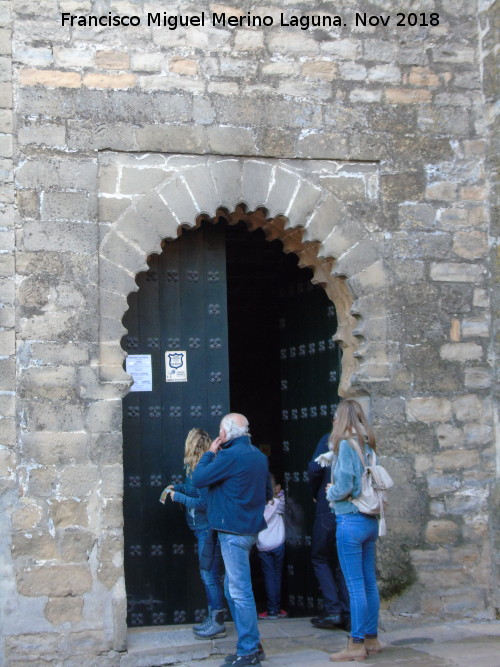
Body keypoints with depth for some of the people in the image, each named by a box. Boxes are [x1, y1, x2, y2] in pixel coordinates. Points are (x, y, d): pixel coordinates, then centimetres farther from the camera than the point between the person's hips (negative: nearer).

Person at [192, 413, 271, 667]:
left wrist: (210, 453, -1)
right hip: (250, 528, 10)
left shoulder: (230, 456, -17)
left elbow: (198, 479, -13)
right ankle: (251, 643, 22)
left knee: (240, 591, -5)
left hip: (234, 531, -10)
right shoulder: (259, 456, 12)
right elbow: (267, 492, 21)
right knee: (233, 589, 17)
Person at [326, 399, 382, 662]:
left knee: (355, 585, -3)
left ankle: (357, 645, 2)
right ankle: (371, 639, 21)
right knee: (369, 582, 13)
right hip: (370, 520, 8)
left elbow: (344, 486, -18)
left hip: (350, 520, -8)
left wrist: (330, 493, 2)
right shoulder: (367, 445, 10)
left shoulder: (346, 444, -13)